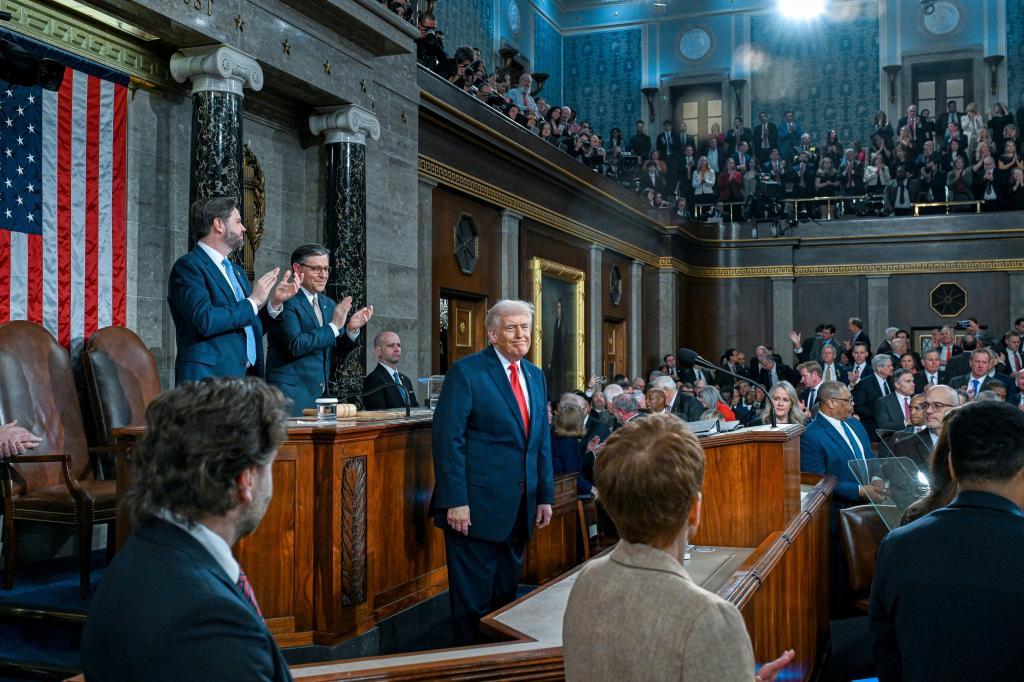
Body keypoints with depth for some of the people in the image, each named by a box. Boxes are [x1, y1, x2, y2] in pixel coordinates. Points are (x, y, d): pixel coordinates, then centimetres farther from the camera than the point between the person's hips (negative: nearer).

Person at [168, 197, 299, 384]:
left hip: (246, 377, 7)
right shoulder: (188, 266, -6)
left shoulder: (236, 271, 19)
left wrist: (275, 302, 6)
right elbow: (205, 321, -20)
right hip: (208, 378, -7)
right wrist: (253, 302, -10)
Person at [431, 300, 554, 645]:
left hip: (520, 507, 7)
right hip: (477, 506, -6)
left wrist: (545, 496, 11)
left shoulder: (535, 375, 12)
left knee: (506, 592, 15)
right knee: (473, 596, 4)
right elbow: (448, 439, -13)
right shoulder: (466, 371, -9)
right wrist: (455, 501, -18)